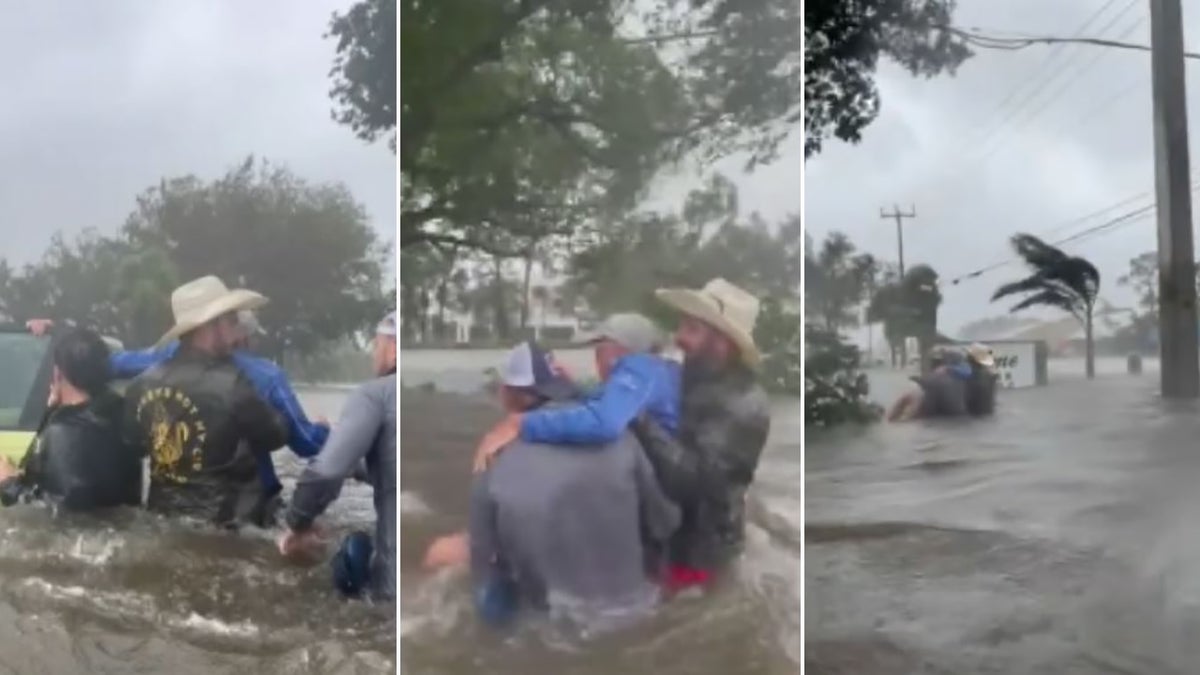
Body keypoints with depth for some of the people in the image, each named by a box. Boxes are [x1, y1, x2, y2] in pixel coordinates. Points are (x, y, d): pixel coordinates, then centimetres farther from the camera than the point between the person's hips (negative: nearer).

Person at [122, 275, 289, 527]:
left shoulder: (143, 384, -1)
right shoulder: (230, 384, -21)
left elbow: (133, 444, 13)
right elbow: (275, 436, -10)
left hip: (164, 516, 7)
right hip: (222, 522, -6)